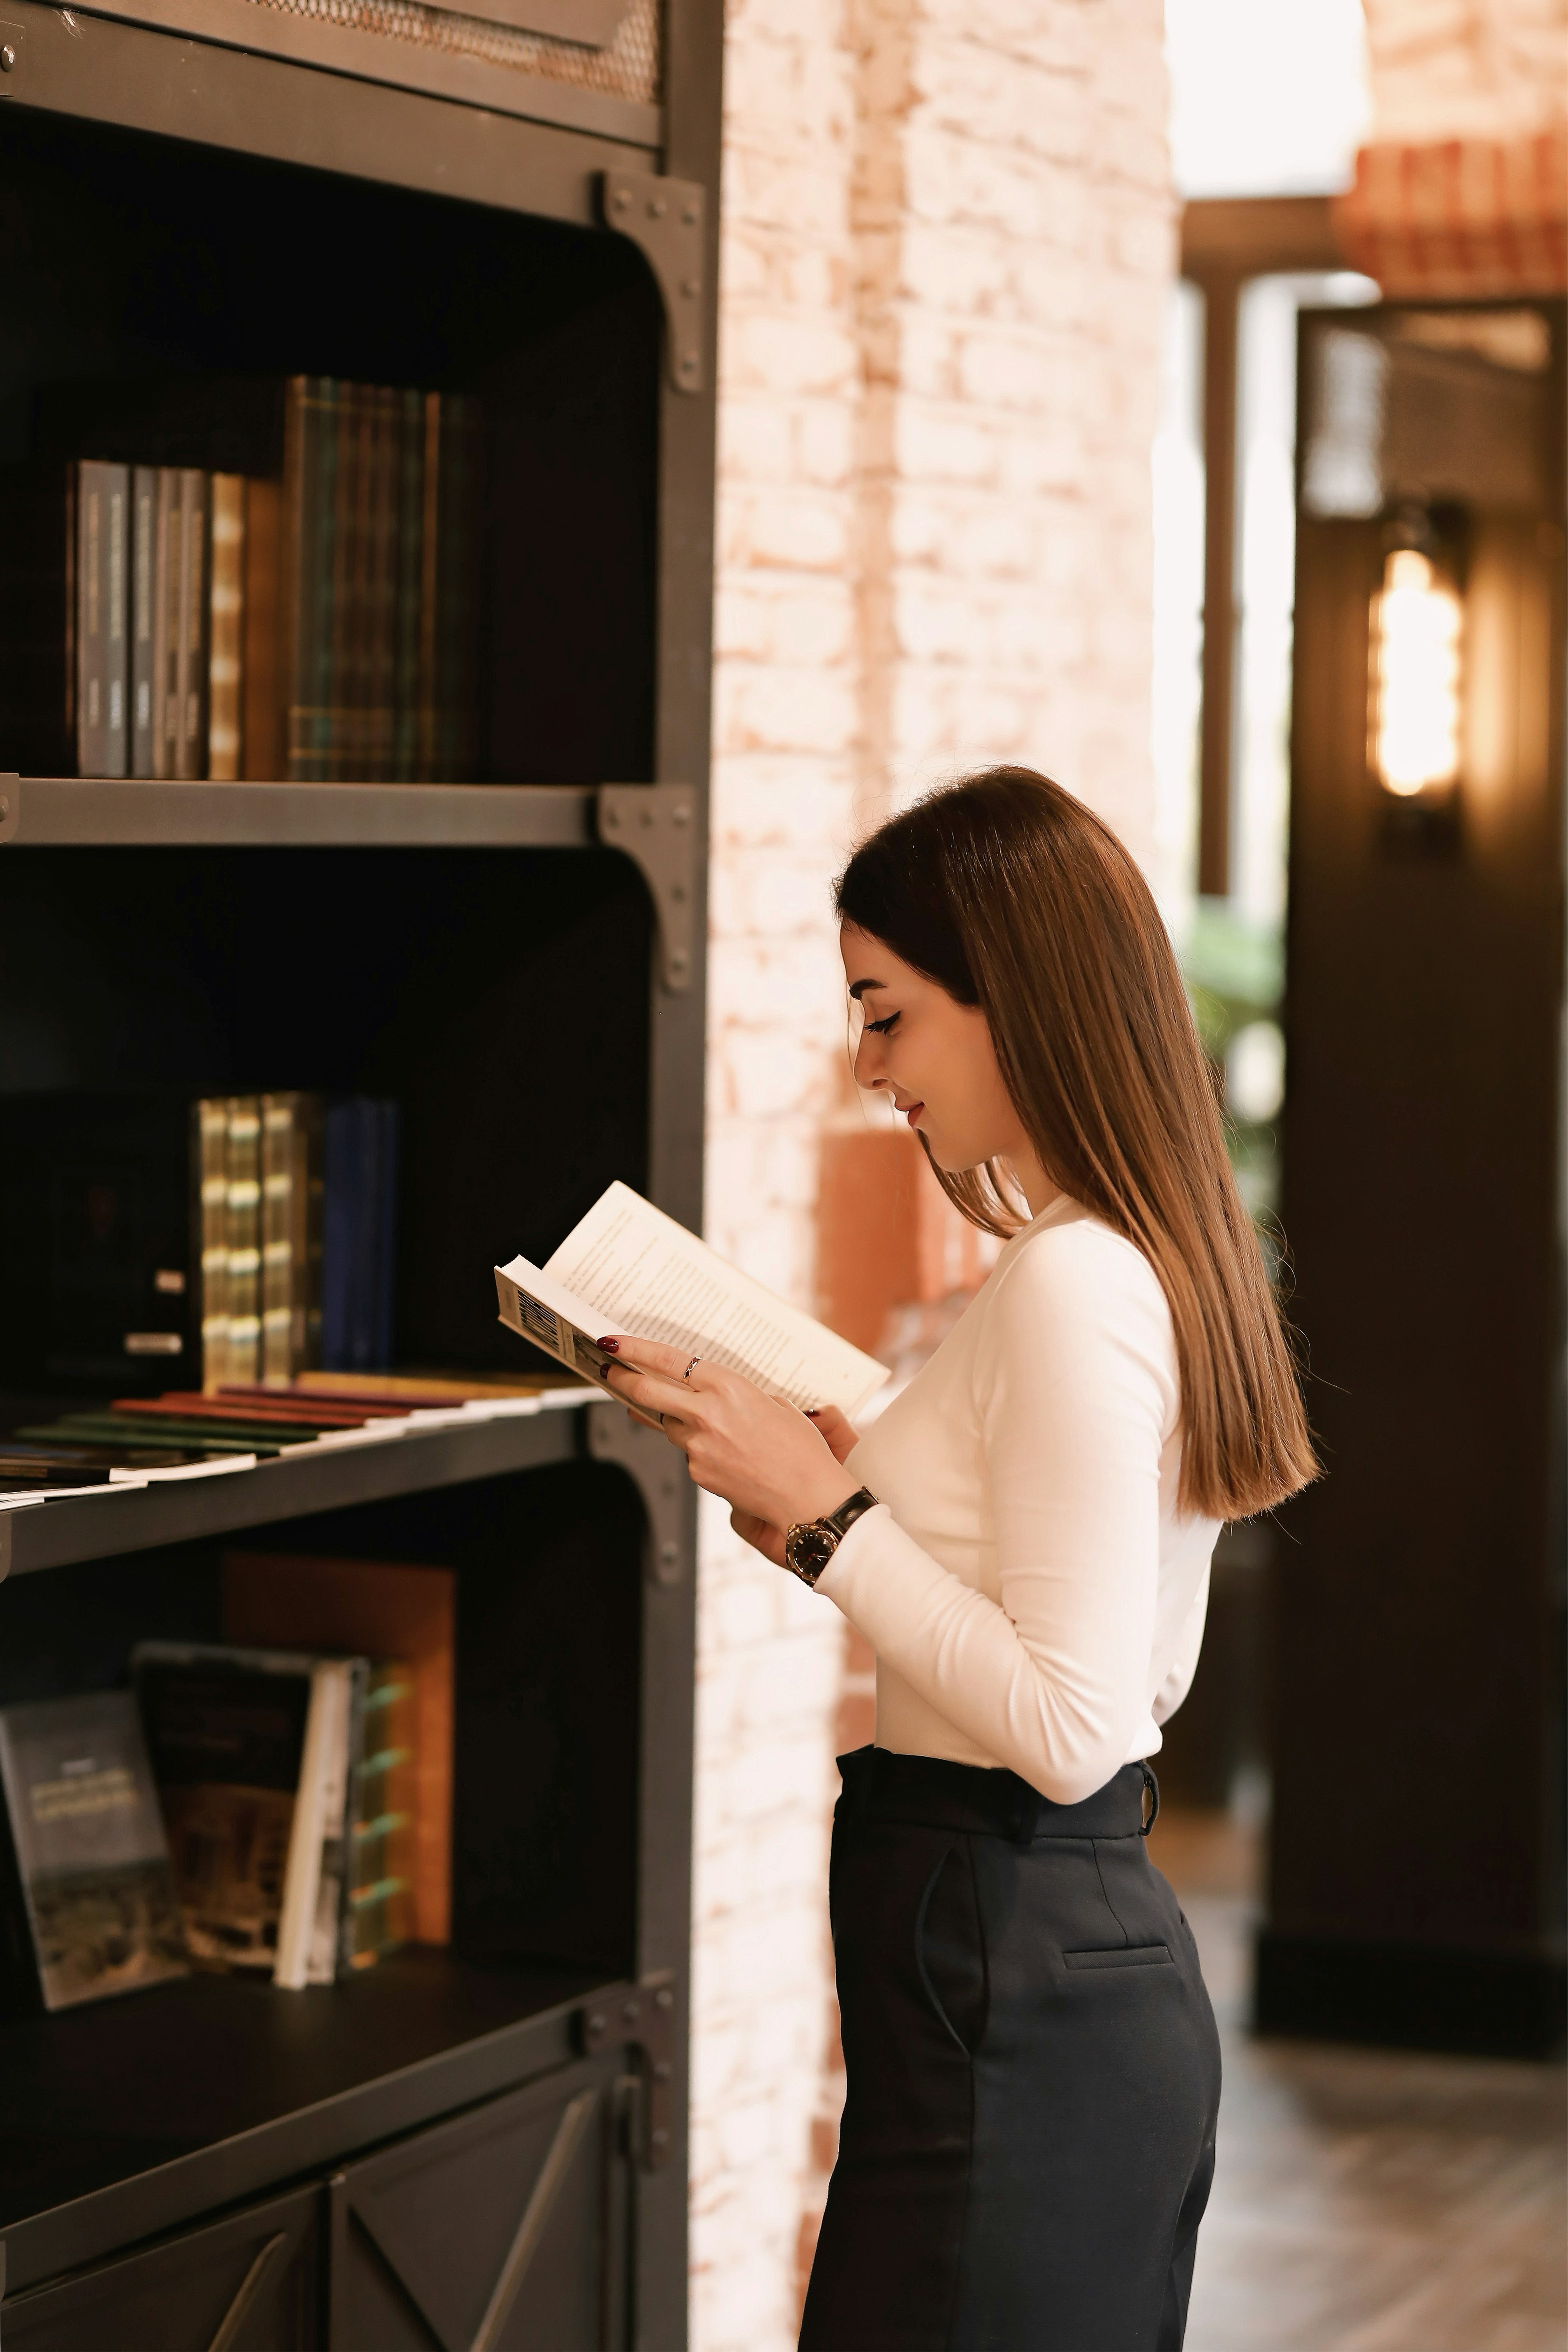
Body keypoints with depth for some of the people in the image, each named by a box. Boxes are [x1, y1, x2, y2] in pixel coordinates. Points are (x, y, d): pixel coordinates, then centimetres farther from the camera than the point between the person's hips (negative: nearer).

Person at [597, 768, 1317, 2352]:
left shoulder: (1069, 1291, -19)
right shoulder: (1155, 1267, 11)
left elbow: (1070, 1728, -22)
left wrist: (828, 1518, -16)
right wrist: (845, 1510, 10)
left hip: (1007, 2007, -10)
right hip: (1114, 1965, 10)